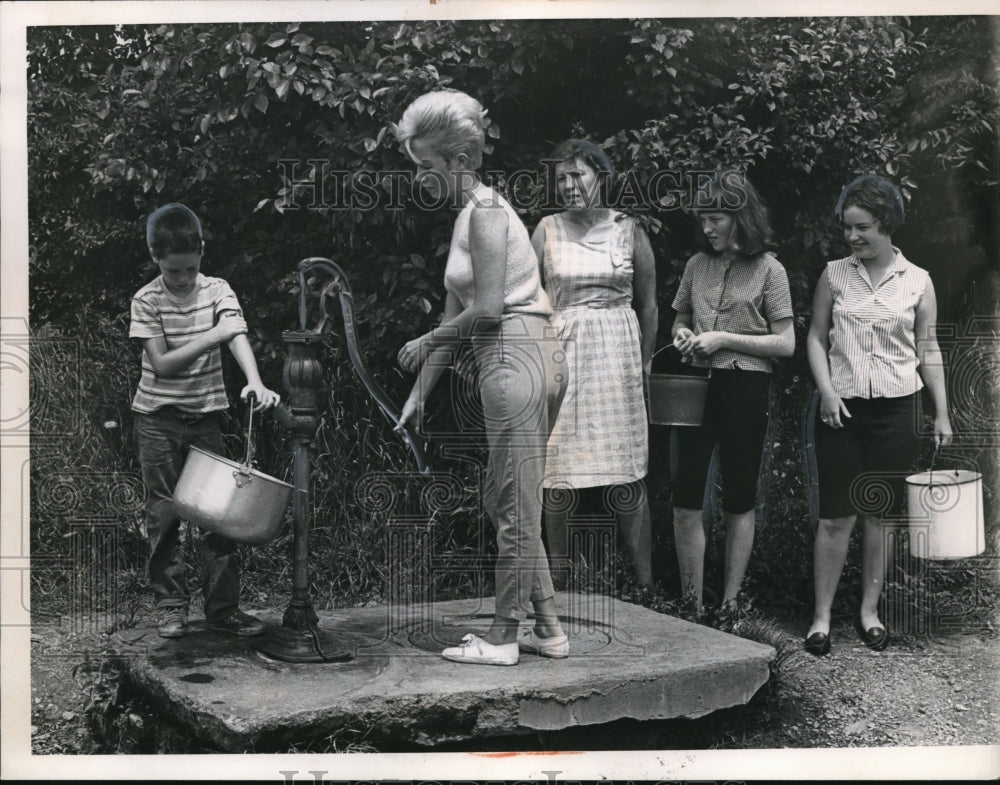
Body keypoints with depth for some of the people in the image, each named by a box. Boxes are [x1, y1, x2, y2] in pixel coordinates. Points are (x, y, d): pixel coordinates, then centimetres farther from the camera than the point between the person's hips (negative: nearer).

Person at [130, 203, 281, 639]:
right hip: (158, 418, -1)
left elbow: (237, 336, -19)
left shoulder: (217, 291, -3)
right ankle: (171, 605, 15)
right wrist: (211, 336, -23)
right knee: (163, 514, 3)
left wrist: (254, 380, -37)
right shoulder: (146, 301, -7)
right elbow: (161, 363, -14)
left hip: (205, 415, 2)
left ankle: (223, 606, 8)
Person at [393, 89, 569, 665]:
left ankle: (503, 638, 9)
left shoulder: (485, 210, -9)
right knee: (508, 501, 15)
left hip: (517, 358, -10)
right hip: (535, 359, 10)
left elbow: (487, 309, -18)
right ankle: (549, 628, 21)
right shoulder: (469, 216, 19)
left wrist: (425, 342, -4)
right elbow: (458, 317, 19)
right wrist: (419, 395, 18)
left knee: (514, 506, -1)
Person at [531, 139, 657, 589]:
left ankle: (645, 581, 7)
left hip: (617, 353, 0)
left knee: (625, 475, 0)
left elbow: (648, 303, 11)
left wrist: (644, 362, 8)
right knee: (558, 473, 0)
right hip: (562, 353, 1)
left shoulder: (628, 229, 5)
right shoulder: (548, 230, 6)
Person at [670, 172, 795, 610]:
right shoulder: (698, 265, 8)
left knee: (739, 502, 6)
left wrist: (724, 339, -13)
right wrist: (683, 334, -2)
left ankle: (730, 602, 16)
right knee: (685, 501, 0)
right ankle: (690, 604, 10)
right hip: (698, 386, 4)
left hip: (746, 389, -3)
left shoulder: (768, 269, -3)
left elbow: (786, 344, -6)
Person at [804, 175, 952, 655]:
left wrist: (942, 412, 4)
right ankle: (822, 616, 6)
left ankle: (869, 610, 19)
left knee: (880, 514, 7)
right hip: (841, 408, 0)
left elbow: (927, 350, 8)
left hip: (895, 409, 1)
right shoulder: (834, 275, 3)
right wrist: (826, 391, -7)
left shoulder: (917, 282, 3)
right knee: (836, 516, -2)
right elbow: (816, 338, 7)